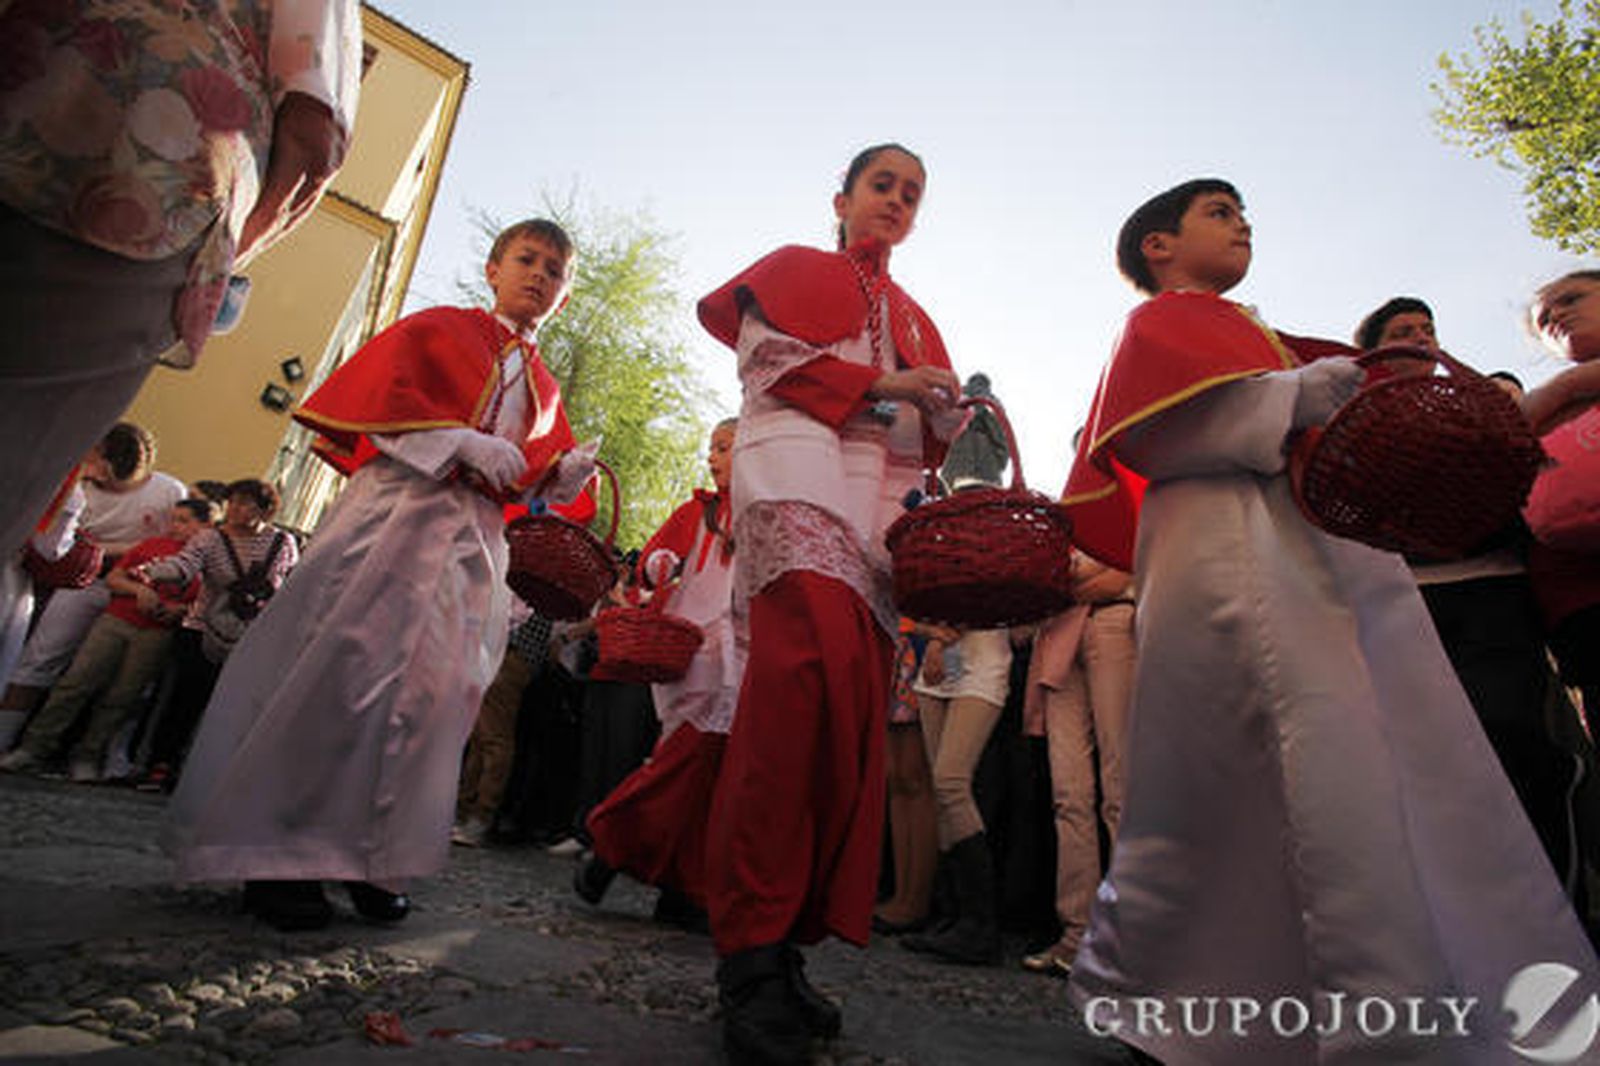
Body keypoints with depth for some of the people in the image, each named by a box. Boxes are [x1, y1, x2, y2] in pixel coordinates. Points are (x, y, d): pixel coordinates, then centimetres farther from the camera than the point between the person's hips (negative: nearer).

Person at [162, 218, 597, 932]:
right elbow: (378, 393, -2)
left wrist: (563, 475, -4)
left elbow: (535, 476, 19)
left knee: (433, 688, 0)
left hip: (476, 537, 5)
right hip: (397, 506, -4)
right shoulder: (437, 328, 12)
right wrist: (462, 440, -14)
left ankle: (370, 858, 9)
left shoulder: (542, 390, 24)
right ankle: (279, 855, 0)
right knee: (344, 665, -10)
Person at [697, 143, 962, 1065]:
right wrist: (877, 385, -3)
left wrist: (956, 411, 3)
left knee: (856, 709, -7)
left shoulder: (914, 317, 34)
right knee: (817, 664, -29)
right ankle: (754, 953, -23)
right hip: (804, 471, -6)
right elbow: (764, 355, 3)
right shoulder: (797, 267, 21)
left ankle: (787, 943, -1)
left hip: (887, 500, 6)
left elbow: (933, 424, 26)